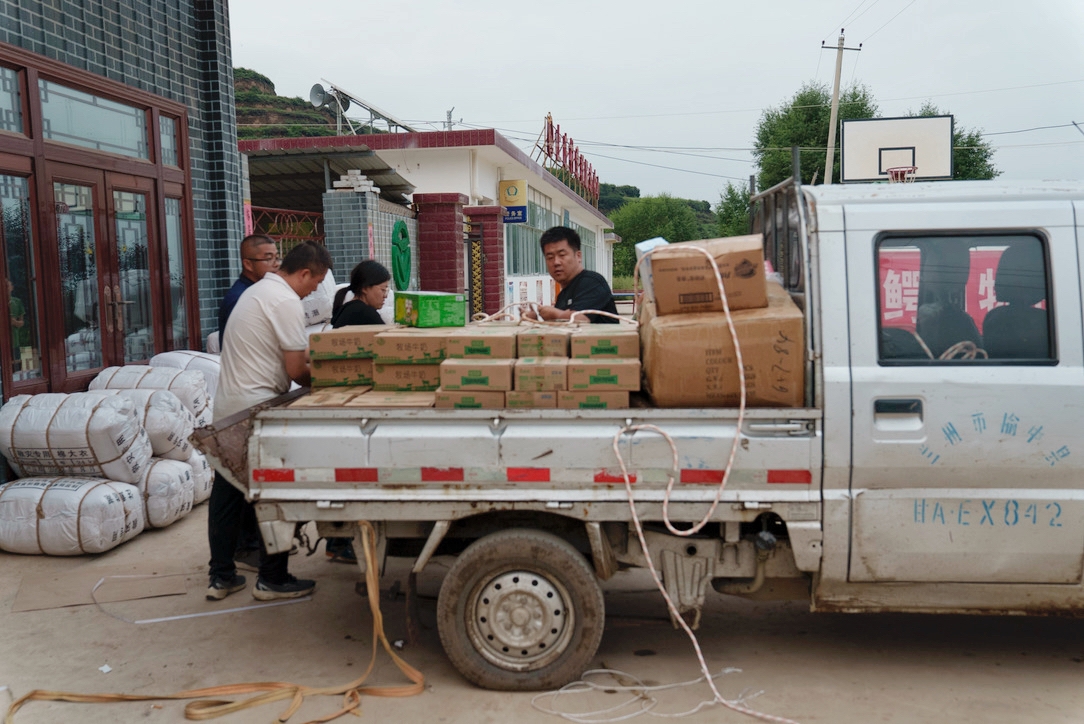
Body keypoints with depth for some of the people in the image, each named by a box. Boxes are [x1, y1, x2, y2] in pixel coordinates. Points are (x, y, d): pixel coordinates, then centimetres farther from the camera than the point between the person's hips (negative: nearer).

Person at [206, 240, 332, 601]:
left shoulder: (257, 291, 16)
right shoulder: (287, 302, -15)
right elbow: (296, 370, -15)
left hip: (227, 409, 10)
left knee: (226, 493, 13)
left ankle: (221, 577, 21)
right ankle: (272, 579, 9)